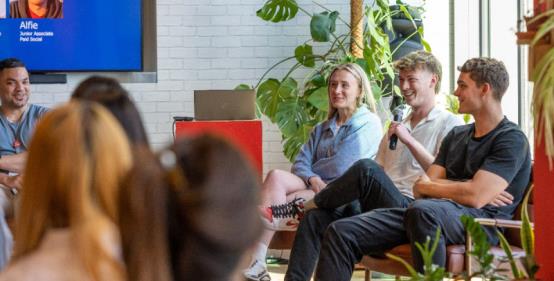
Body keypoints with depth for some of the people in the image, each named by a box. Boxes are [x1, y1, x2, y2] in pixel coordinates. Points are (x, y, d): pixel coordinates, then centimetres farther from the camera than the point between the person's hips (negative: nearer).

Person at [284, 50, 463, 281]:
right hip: (380, 205, 7)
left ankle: (310, 203, -9)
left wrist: (409, 141, -9)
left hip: (409, 207, -7)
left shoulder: (449, 124, 7)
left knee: (366, 169, -32)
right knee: (315, 218, -18)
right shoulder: (397, 127, 30)